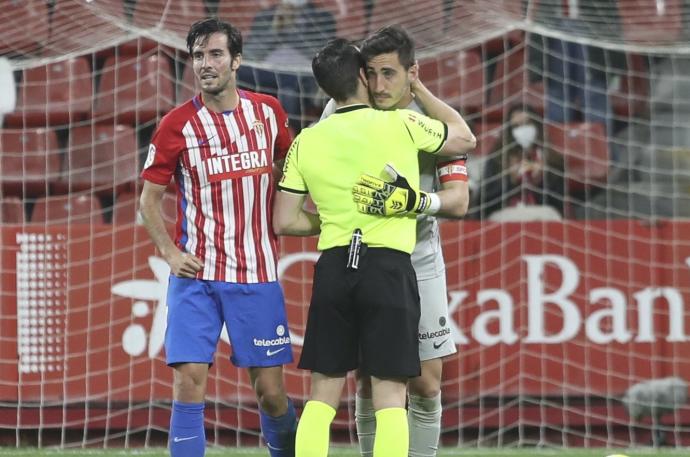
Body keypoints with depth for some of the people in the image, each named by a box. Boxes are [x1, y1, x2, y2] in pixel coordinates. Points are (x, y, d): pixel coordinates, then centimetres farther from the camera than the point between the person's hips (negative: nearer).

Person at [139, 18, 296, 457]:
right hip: (196, 274, -1)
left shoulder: (268, 111, 3)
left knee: (271, 391, 3)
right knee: (189, 382, -10)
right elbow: (150, 197, 6)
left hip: (257, 273, 1)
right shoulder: (178, 124, -3)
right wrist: (170, 252, -6)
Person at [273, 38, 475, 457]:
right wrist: (419, 88, 23)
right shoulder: (400, 124, -2)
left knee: (323, 394, 8)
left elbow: (286, 222, 7)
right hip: (389, 266, -3)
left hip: (333, 266, 3)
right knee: (390, 395, -2)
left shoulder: (306, 142, 6)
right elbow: (466, 138, 16)